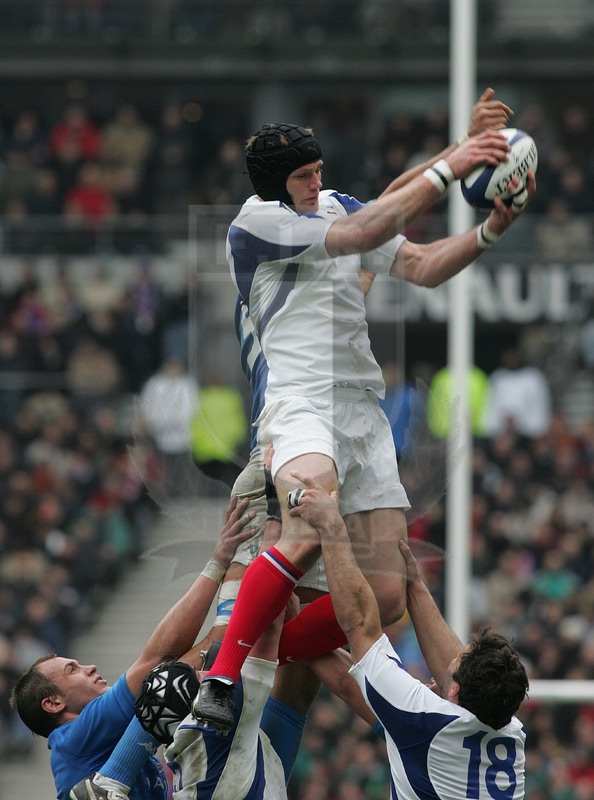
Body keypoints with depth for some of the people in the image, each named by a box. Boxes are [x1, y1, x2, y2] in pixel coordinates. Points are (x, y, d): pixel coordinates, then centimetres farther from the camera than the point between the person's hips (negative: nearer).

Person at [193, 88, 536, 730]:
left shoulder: (337, 206, 20)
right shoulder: (255, 223, -4)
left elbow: (421, 266, 16)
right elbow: (366, 232, -12)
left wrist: (492, 230, 0)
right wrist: (448, 168, -10)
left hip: (363, 408, 8)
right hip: (300, 402, -8)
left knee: (386, 595, -4)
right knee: (310, 533, -37)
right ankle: (220, 678, -31)